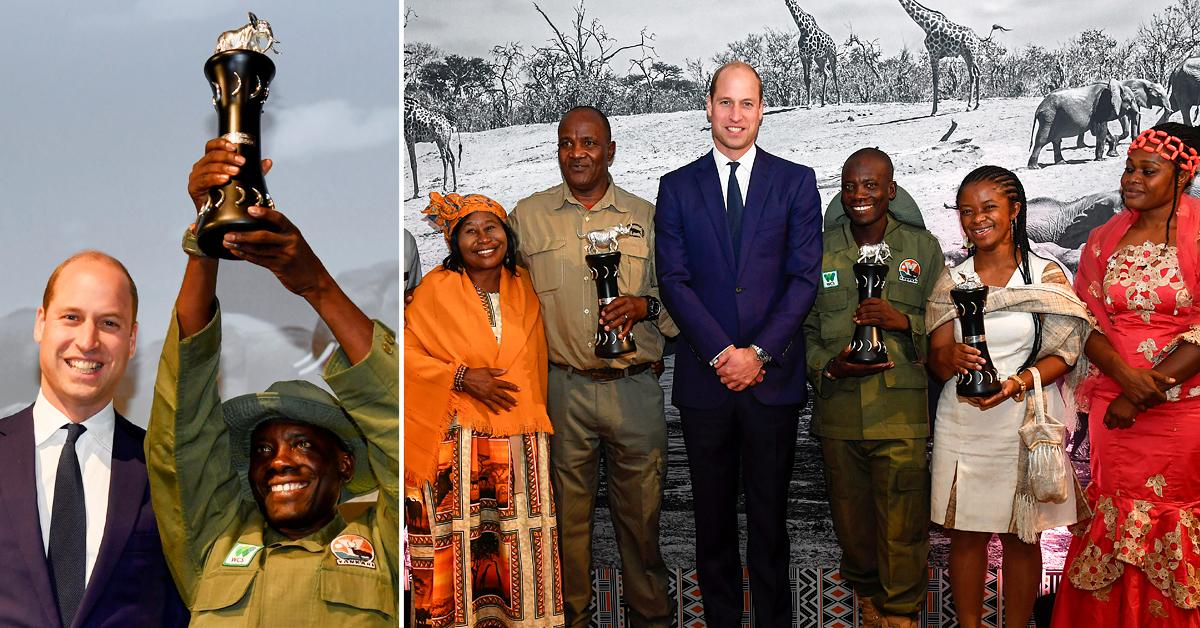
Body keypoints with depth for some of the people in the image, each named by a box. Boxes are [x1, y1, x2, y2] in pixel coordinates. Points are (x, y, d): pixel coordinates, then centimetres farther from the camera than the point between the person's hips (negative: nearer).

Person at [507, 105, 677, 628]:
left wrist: (644, 306, -12)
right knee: (567, 513, 9)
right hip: (561, 387, 0)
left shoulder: (647, 217, 7)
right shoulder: (527, 216, 7)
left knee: (641, 514, 6)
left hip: (635, 387, 0)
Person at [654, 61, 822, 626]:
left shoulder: (795, 182, 5)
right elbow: (673, 279, -1)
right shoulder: (677, 187, 6)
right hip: (703, 377, 1)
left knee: (769, 512, 9)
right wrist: (720, 353, -11)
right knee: (713, 515, 10)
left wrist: (759, 352, -11)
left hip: (773, 375, -1)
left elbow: (805, 277, -2)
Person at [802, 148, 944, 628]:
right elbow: (802, 330, 9)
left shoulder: (922, 247, 5)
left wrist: (902, 321, -14)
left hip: (902, 414, -1)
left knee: (903, 529, -2)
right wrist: (827, 368, -9)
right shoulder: (818, 251, 8)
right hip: (839, 413, 2)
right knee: (851, 522, 13)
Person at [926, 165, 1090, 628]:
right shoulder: (952, 281, 6)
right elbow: (935, 361, 2)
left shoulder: (1047, 275, 0)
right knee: (966, 534, 6)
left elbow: (1063, 354, -3)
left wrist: (1017, 384, -20)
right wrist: (951, 358, -22)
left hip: (1024, 421, -1)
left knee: (1021, 536, 8)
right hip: (962, 424, 2)